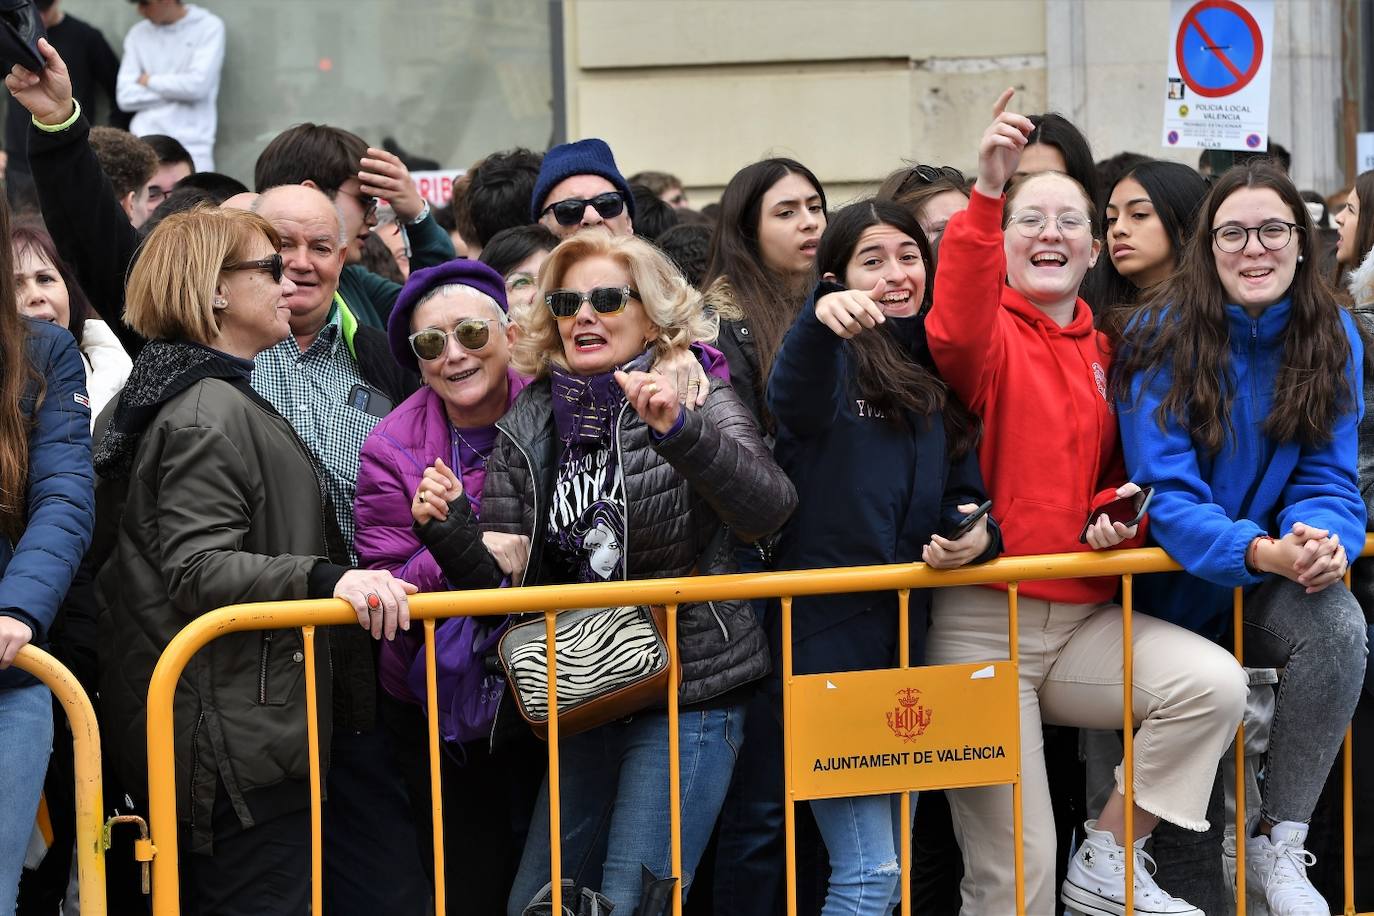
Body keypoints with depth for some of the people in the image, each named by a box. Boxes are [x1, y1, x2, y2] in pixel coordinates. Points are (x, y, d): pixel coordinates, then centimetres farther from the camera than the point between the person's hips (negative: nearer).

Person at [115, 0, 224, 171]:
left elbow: (198, 85, -11)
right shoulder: (138, 34, 12)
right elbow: (126, 96, 3)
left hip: (193, 146, -3)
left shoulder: (209, 27, 1)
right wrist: (177, 89, -4)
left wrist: (150, 81, 1)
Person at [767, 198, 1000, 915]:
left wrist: (977, 533, -8)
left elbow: (963, 493, 18)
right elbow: (795, 402, -31)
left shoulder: (939, 379, 14)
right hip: (827, 635, -7)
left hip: (907, 636, 7)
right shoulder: (830, 361, -6)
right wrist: (820, 319, -52)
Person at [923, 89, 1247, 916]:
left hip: (1083, 620, 5)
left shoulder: (1104, 351, 13)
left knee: (1216, 683, -20)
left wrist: (1114, 512, -1)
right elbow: (957, 335, -29)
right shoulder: (993, 334, -3)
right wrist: (987, 192, -41)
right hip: (983, 623, -5)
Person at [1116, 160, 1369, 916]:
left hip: (1274, 588, 2)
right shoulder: (1163, 337, -13)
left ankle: (1278, 846, -17)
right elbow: (1167, 497, -19)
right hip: (1173, 586, -2)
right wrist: (1266, 553, -36)